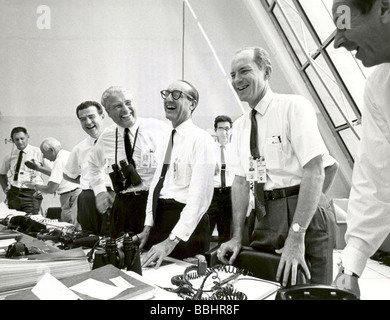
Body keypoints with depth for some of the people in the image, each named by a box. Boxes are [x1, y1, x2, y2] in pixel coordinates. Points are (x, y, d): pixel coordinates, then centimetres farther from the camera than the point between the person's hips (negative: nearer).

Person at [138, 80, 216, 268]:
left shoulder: (201, 139, -13)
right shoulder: (167, 139, 12)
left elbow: (200, 196, -21)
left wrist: (171, 241, -24)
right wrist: (148, 227, 7)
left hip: (185, 225, -7)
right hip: (159, 220, 8)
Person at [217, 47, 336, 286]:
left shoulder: (293, 106, -9)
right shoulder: (240, 125, 11)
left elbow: (315, 171, -17)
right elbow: (241, 180, 10)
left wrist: (296, 236, -22)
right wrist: (237, 236, 2)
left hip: (304, 213, -6)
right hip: (264, 217, 6)